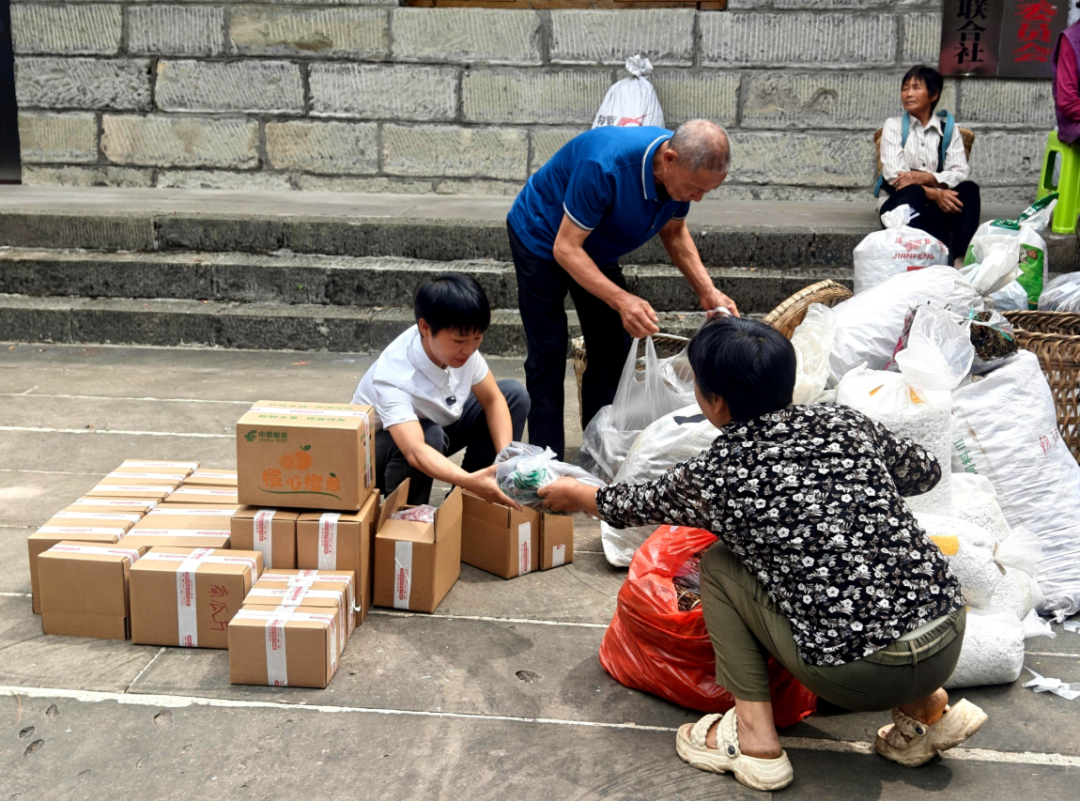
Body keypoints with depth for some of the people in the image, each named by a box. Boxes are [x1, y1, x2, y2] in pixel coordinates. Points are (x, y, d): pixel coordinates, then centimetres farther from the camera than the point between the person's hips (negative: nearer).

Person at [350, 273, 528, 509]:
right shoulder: (393, 377, -39)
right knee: (430, 435, -40)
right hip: (381, 448, -7)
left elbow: (493, 400, -10)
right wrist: (468, 481, -69)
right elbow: (415, 452, -52)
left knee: (514, 394, -8)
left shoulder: (463, 345, -21)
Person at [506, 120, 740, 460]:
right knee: (548, 357, -9)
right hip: (542, 239, -7)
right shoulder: (604, 166, -40)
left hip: (597, 248, 7)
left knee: (613, 351, 5)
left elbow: (674, 232, 1)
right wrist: (622, 301, -46)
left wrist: (707, 292, -13)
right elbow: (565, 248, -35)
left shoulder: (682, 172, -18)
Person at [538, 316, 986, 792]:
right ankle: (927, 708, 22)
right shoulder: (844, 422, 5)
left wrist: (574, 494, 37)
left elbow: (630, 507, 16)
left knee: (719, 566, 13)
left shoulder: (714, 477, -4)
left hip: (862, 677, -5)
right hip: (951, 637, 5)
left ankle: (754, 739, 10)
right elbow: (926, 472, 23)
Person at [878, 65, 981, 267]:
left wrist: (927, 177, -23)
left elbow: (962, 172, -2)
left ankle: (961, 258, -38)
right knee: (914, 192, -34)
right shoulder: (894, 125, 8)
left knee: (970, 189, -24)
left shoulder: (949, 131, 14)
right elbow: (893, 174, -7)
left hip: (936, 205, 2)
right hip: (901, 202, -2)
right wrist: (934, 193, -21)